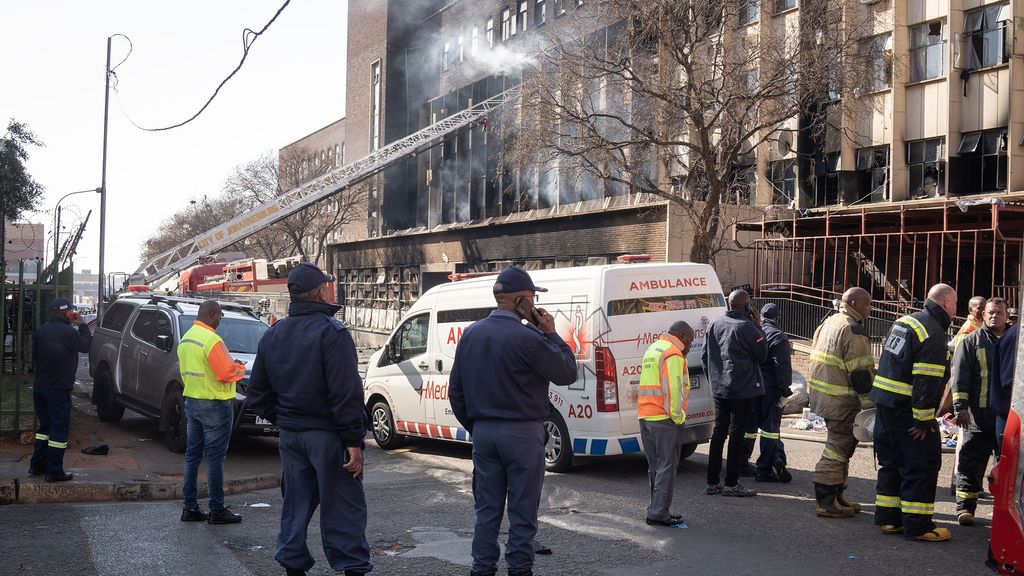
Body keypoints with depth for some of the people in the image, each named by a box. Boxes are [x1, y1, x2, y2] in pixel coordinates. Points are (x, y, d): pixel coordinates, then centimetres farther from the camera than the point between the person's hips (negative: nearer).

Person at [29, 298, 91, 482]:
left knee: (45, 426, 19)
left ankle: (37, 465, 22)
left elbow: (34, 356, 14)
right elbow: (85, 346, -4)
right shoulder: (67, 332, -16)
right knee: (59, 430, -1)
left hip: (39, 386, 8)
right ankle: (54, 472, -1)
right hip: (58, 389, -8)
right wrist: (82, 325, 5)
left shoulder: (40, 331, 7)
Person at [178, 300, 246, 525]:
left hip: (191, 402, 9)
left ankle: (190, 507, 16)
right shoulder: (211, 340, -19)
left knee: (192, 455, 12)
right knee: (215, 457, -3)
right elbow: (226, 373, -21)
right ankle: (217, 510, 2)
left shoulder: (185, 338, 11)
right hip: (215, 405, -9)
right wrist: (240, 369, 0)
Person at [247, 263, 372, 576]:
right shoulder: (331, 332, -14)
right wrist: (354, 441, -18)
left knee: (296, 504, 16)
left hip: (290, 435, 7)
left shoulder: (273, 335, 10)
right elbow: (346, 392, -20)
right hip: (327, 434, -7)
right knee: (342, 507, -2)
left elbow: (257, 392, 15)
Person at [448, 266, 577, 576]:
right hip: (521, 433, -6)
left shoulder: (471, 334, 7)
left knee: (487, 510, 14)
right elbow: (567, 373, -8)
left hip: (483, 432, 6)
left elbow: (455, 390, 13)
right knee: (522, 513, 4)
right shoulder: (526, 337, -16)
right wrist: (551, 334, 0)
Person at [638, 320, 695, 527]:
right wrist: (678, 417, -12)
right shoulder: (673, 354, -11)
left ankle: (657, 510, 17)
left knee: (655, 467, 13)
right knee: (667, 467, -4)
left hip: (646, 416, 9)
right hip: (664, 418, -9)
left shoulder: (653, 350, 20)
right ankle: (659, 512, -5)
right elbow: (673, 389, -19)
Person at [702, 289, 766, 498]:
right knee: (736, 434, 0)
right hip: (742, 390, -6)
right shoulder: (747, 327, -14)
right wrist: (758, 327, 0)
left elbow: (706, 356, 13)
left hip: (719, 389, 6)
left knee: (718, 432, 11)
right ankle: (731, 484, 3)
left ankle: (712, 482, 14)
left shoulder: (714, 324, 6)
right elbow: (762, 356, -5)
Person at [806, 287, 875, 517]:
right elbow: (861, 372, -19)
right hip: (842, 401, -10)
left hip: (822, 394, 10)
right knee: (838, 447, -6)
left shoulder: (829, 322, 16)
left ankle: (837, 496, 25)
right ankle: (826, 502, -3)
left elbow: (817, 358, 21)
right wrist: (871, 403, -14)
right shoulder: (853, 330, -15)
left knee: (840, 446, 19)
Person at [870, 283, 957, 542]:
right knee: (923, 465, -1)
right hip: (907, 411, -9)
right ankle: (917, 525, 2)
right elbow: (926, 382, -21)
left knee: (892, 463, 16)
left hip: (884, 403, 9)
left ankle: (887, 518, 21)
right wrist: (923, 420, -19)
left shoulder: (904, 321, 14)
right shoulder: (933, 333, -15)